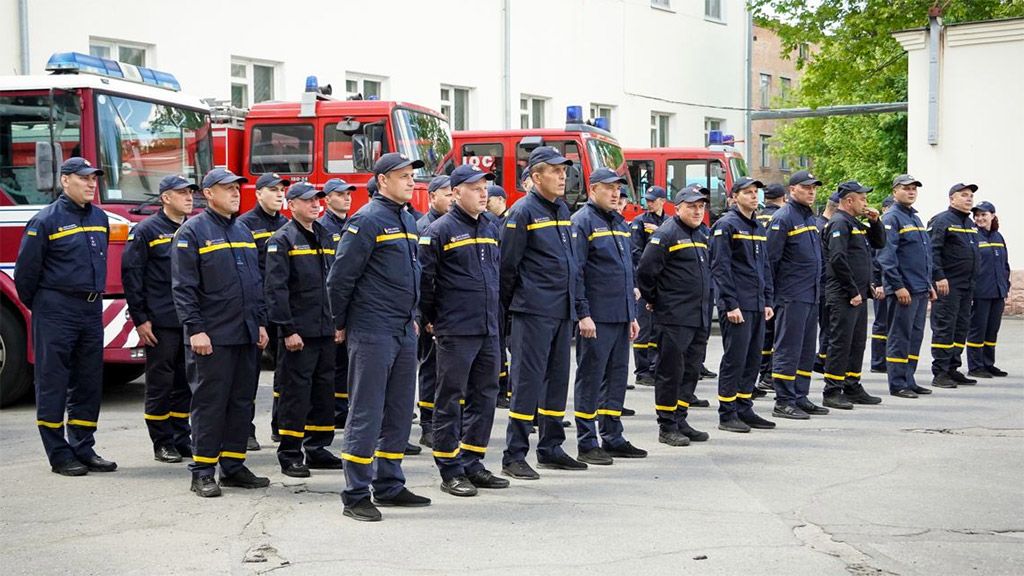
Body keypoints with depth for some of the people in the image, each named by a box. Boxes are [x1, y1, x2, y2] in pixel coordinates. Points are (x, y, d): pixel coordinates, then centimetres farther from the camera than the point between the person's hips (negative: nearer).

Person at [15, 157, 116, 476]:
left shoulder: (100, 218, 11)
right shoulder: (46, 220, -9)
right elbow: (26, 270, -6)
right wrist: (37, 307, 3)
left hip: (91, 310, 7)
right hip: (56, 314, -7)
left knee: (88, 383, 10)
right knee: (53, 383, 0)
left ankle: (83, 448, 18)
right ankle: (59, 454, 4)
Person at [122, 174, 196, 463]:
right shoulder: (146, 231, -4)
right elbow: (131, 275, -7)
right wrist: (140, 319, -11)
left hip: (191, 321, 6)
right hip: (161, 323, -6)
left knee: (185, 383, 9)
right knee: (160, 384, 1)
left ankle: (182, 438, 18)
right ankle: (163, 443, 8)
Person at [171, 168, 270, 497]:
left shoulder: (243, 232, 16)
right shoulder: (192, 232, -6)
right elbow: (183, 287, -11)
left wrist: (260, 323, 15)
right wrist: (195, 329, -17)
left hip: (247, 335, 7)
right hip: (213, 336, -7)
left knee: (242, 402, 9)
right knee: (210, 403, -4)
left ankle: (233, 466, 18)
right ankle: (202, 473, 2)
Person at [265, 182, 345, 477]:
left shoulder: (326, 237, 16)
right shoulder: (282, 240, -6)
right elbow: (276, 288, -13)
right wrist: (287, 330, -18)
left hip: (326, 330, 7)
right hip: (299, 331, -7)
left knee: (324, 390, 11)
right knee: (296, 392, -4)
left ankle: (317, 448, 20)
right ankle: (290, 455, 3)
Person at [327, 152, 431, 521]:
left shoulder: (408, 220, 15)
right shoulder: (367, 221, -12)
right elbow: (340, 277, -12)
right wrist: (341, 325, -5)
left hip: (404, 332, 9)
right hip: (372, 333, -8)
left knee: (399, 411, 12)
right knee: (366, 412, -5)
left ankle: (390, 486, 21)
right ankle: (356, 496, -1)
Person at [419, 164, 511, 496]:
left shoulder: (491, 229, 15)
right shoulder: (440, 230, -8)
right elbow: (424, 278, -8)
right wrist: (430, 319, -3)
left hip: (489, 331, 7)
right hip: (456, 332, -7)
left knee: (484, 395, 10)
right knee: (450, 399, -1)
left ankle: (471, 464, 20)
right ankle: (450, 471, 4)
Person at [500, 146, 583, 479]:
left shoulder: (562, 211, 15)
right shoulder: (523, 212, -9)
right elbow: (508, 265, -10)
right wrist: (506, 308, -7)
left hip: (562, 312, 8)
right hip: (533, 312, -8)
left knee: (557, 379, 12)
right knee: (528, 380, -7)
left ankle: (551, 449, 22)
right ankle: (514, 456, -2)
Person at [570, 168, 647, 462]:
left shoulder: (620, 223, 17)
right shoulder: (582, 222, -8)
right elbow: (574, 271, -15)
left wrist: (632, 315, 19)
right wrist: (583, 314, -19)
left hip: (621, 316, 8)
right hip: (596, 317, -8)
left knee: (617, 376, 12)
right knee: (590, 378, -2)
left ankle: (613, 438, 20)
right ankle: (587, 443, 3)